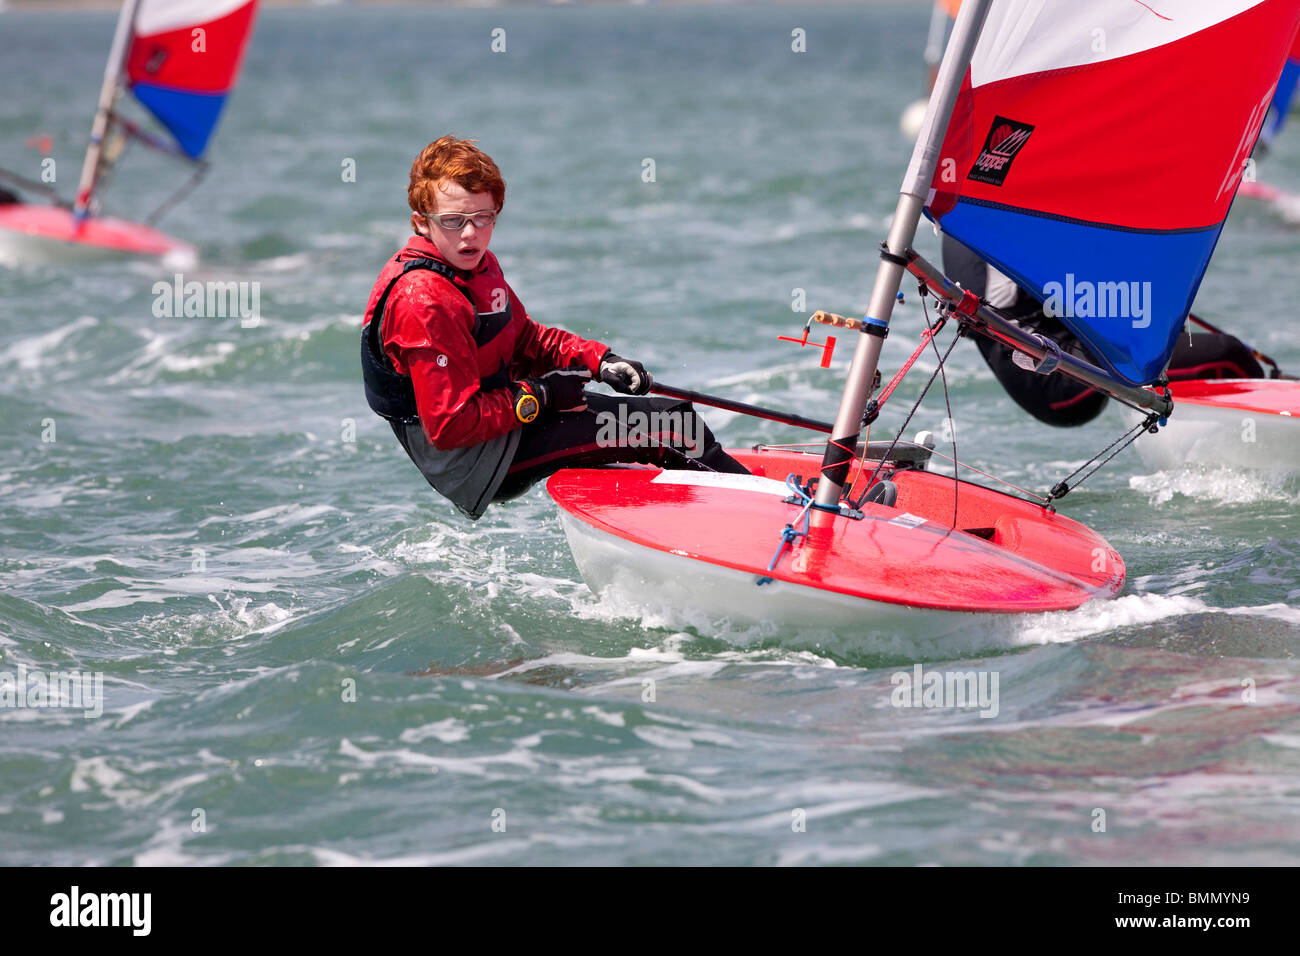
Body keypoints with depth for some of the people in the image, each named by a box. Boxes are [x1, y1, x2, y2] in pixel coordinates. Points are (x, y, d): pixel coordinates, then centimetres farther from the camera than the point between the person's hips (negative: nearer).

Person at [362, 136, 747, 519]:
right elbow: (450, 426, -27)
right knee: (666, 427, -11)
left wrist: (599, 360, 3)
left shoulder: (478, 265, 5)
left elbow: (524, 339, 18)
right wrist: (538, 396, -19)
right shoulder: (423, 301, -26)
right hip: (472, 467, -10)